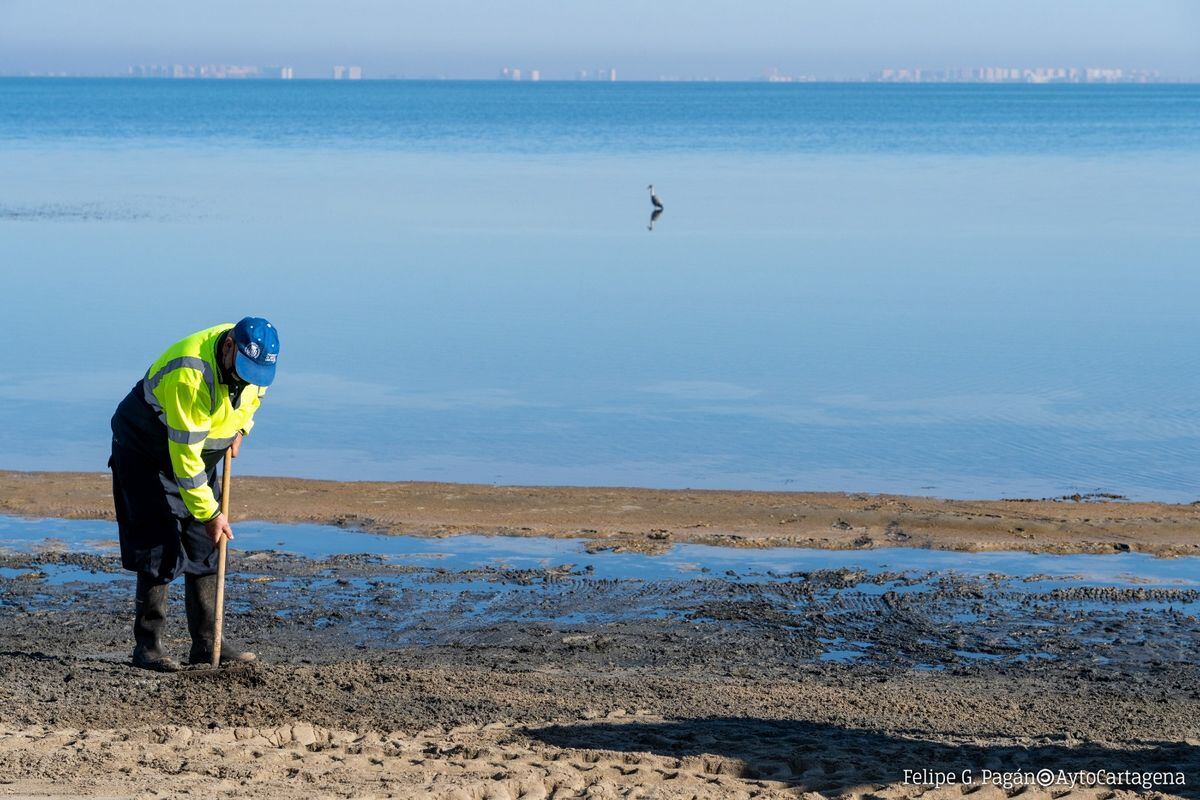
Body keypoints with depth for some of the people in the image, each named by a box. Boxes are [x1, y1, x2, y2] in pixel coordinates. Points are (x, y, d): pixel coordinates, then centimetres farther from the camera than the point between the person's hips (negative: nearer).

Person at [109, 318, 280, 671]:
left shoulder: (255, 360, -12)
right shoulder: (190, 375, -36)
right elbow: (185, 454, -33)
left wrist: (240, 429, 0)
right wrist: (209, 512, -28)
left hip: (200, 450, 7)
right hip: (147, 452, -7)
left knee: (205, 546, 5)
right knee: (160, 548, -13)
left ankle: (206, 643, 9)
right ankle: (147, 645, -7)